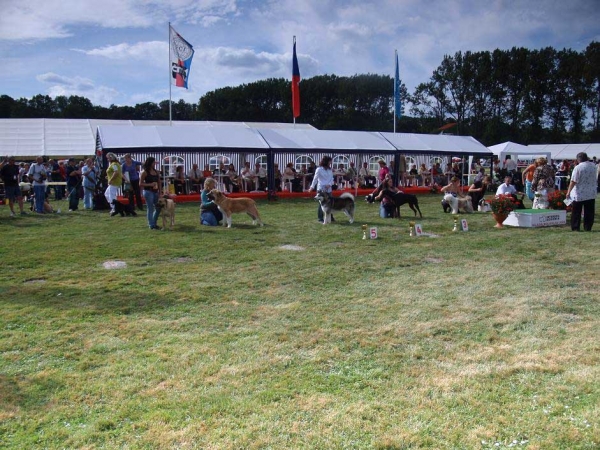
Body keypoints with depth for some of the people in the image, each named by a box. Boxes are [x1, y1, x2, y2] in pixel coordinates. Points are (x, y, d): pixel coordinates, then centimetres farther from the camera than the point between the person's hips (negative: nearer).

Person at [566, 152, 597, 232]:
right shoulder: (593, 166, 1)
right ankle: (588, 227, 13)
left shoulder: (578, 167, -16)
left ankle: (576, 228, 8)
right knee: (589, 212, 11)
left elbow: (573, 181, -18)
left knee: (576, 212, 6)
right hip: (591, 194, 4)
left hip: (579, 194, -4)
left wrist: (568, 192, -11)